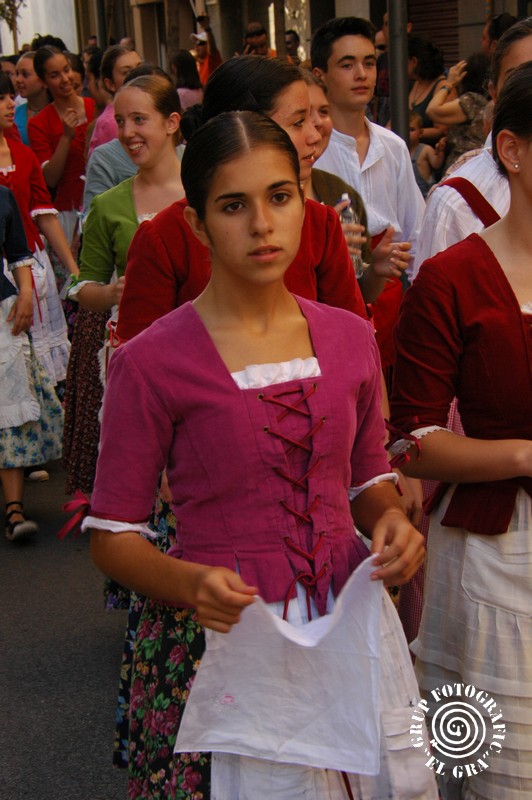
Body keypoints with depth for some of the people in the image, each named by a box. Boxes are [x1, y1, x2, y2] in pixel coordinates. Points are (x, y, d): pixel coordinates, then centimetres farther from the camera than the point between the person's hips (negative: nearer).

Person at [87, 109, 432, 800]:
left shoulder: (350, 338, 3)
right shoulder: (152, 362, -11)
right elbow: (112, 535, -6)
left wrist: (391, 521, -6)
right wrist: (191, 583, -25)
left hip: (349, 622, 5)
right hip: (222, 636, -4)